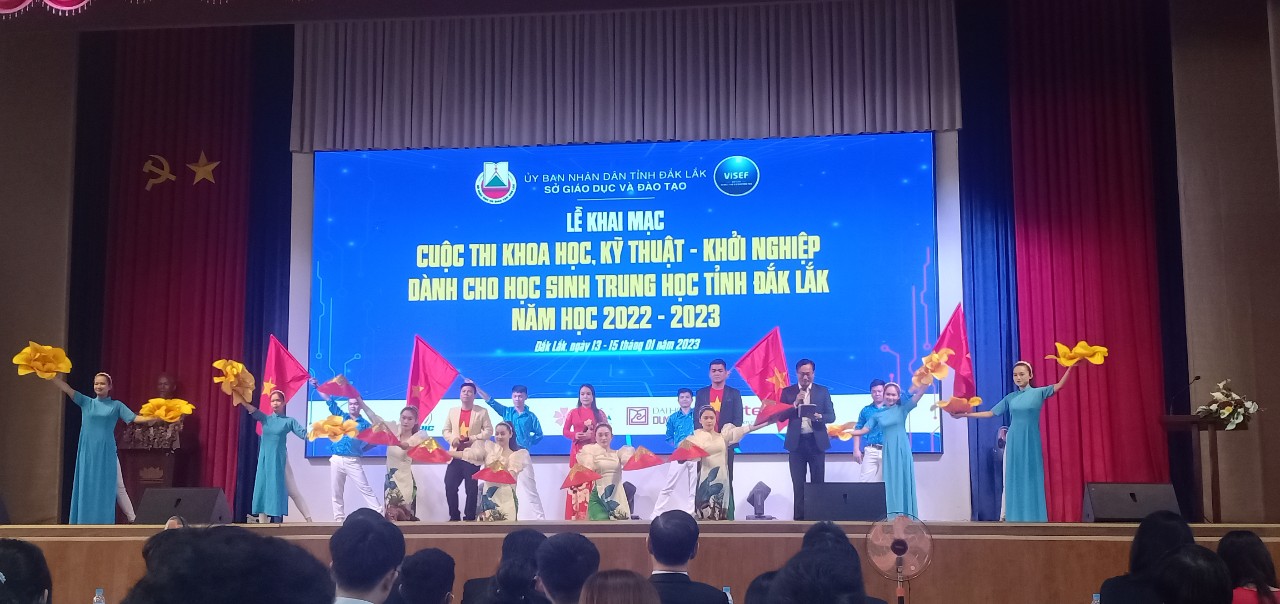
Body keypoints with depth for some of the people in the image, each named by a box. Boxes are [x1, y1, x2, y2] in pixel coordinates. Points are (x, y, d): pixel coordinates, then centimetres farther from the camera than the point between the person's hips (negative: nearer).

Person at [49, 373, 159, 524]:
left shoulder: (116, 405, 4)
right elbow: (65, 388, 2)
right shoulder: (86, 402, 7)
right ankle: (86, 522, 12)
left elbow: (134, 418, -5)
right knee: (87, 487, 5)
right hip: (88, 452, 1)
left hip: (106, 452, -1)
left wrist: (154, 418, -21)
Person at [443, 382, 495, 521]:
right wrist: (452, 439, -6)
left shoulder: (482, 412, 4)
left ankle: (469, 518, 6)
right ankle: (454, 516, 8)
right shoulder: (452, 411, 15)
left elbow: (488, 431, -2)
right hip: (455, 455, 3)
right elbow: (446, 430, 15)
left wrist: (473, 439, -14)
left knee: (471, 488, -2)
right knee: (450, 486, -5)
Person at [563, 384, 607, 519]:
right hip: (577, 451, 1)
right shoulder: (573, 413, 8)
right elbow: (565, 431, 8)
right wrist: (575, 435, -12)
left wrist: (591, 435, -14)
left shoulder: (599, 413, 6)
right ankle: (575, 516, 1)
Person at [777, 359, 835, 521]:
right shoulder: (787, 392, 6)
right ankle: (799, 516, 6)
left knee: (818, 481, 1)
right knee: (798, 483, 2)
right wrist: (795, 404, -14)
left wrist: (819, 416, -17)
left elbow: (831, 416, 4)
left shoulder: (823, 391, 7)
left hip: (816, 441, 0)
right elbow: (781, 417, 0)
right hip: (796, 442, 0)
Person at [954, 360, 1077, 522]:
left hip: (1031, 441, -3)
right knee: (1014, 478, 2)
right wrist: (966, 414, 8)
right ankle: (1016, 517, 7)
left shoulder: (1039, 392, 2)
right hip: (1014, 442, 3)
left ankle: (1033, 518, 2)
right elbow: (991, 413, 12)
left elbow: (1059, 385, -10)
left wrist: (1071, 366, -21)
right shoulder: (1010, 397, 9)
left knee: (1031, 477, -1)